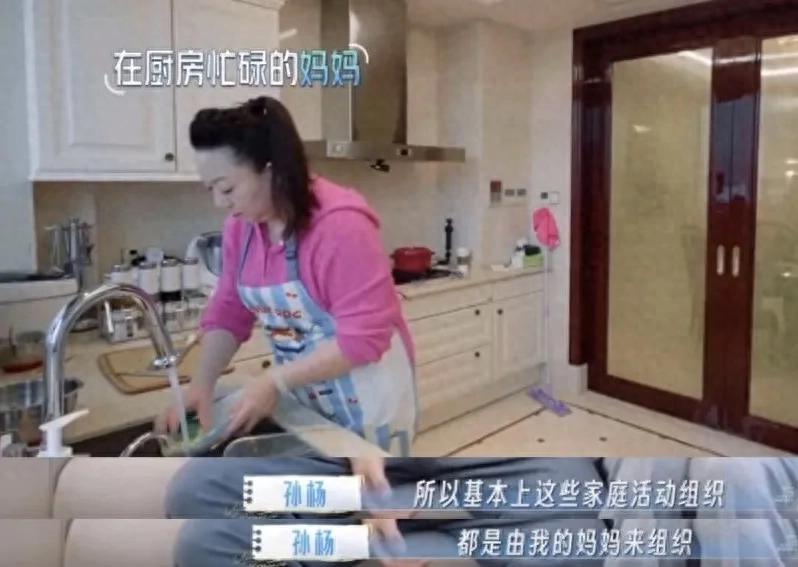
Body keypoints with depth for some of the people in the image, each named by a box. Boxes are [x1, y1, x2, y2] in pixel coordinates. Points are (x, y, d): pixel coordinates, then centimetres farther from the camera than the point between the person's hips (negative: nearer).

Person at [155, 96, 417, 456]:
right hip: (302, 395, 7)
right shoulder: (241, 225, -2)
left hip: (364, 397, -6)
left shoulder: (340, 225, -26)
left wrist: (275, 381, -27)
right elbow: (228, 312, 3)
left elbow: (364, 337, -27)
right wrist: (202, 385, -11)